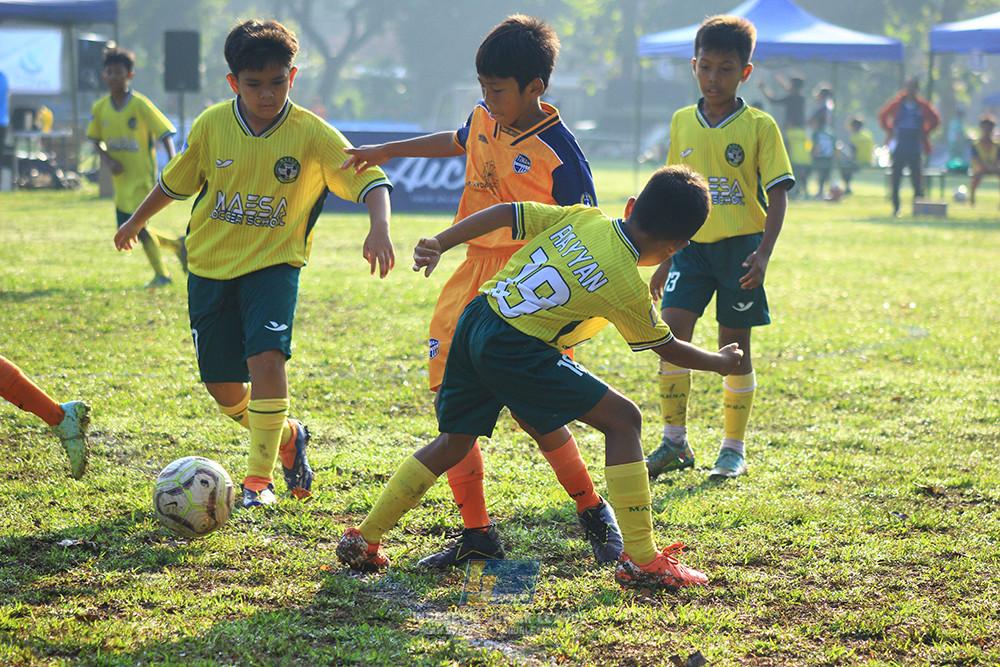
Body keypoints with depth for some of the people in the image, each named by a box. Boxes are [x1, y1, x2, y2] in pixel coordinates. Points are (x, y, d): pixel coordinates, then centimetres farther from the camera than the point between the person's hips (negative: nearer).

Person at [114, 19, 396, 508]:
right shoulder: (212, 125, -6)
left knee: (266, 356, -25)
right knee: (223, 388, 3)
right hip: (210, 266, 3)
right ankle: (287, 435, 33)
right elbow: (175, 181, 12)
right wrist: (135, 222, 24)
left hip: (273, 264, -3)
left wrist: (379, 228, -38)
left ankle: (259, 477, -12)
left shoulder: (312, 135, -13)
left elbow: (369, 180, -19)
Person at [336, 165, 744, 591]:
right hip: (516, 351, -7)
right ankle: (640, 561, -3)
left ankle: (363, 542, 26)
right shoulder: (628, 288, -4)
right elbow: (668, 348, 11)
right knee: (622, 420, -1)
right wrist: (720, 362, 29)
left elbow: (502, 214, 7)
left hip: (475, 320, 7)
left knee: (452, 444, 22)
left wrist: (440, 243, 11)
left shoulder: (581, 217, 9)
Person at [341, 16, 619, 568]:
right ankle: (476, 532, 12)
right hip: (473, 275, 7)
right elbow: (456, 143, 30)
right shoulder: (484, 119, 5)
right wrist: (387, 151, 34)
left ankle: (594, 514, 11)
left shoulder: (558, 153, -16)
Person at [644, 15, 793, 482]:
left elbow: (777, 194, -6)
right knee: (672, 332, -9)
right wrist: (665, 259, 15)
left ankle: (734, 450, 13)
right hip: (693, 246, 3)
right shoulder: (682, 123, 7)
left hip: (739, 246, -3)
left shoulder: (759, 126, -5)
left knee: (734, 346, 2)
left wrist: (763, 255, -18)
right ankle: (674, 443, 1)